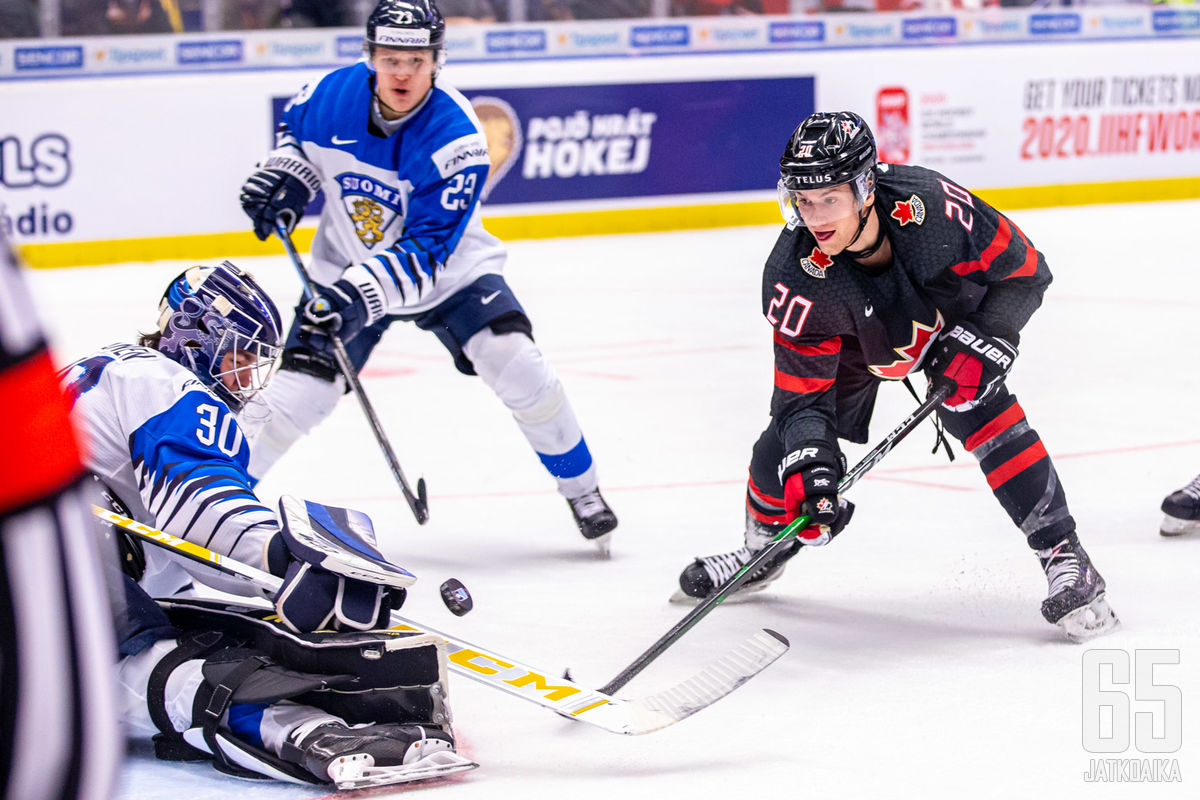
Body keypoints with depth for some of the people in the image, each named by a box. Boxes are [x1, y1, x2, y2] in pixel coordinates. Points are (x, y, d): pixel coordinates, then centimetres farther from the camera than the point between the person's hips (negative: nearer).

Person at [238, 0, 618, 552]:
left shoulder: (456, 140, -28)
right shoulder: (333, 94, -17)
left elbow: (425, 250, -31)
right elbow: (295, 131, 9)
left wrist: (363, 293, -43)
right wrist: (283, 177, -10)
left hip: (447, 268, -2)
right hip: (346, 271, 2)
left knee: (515, 363, -20)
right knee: (298, 392, -9)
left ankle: (582, 490, 0)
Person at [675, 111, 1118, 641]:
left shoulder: (930, 205, -40)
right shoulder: (795, 278, -35)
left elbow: (1024, 271, -23)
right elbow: (801, 393, -27)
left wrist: (982, 343, -31)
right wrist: (809, 467, -42)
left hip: (952, 313, -2)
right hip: (855, 339, 2)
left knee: (976, 406, -25)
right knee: (789, 439, -3)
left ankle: (1064, 558, -18)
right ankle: (764, 548, 30)